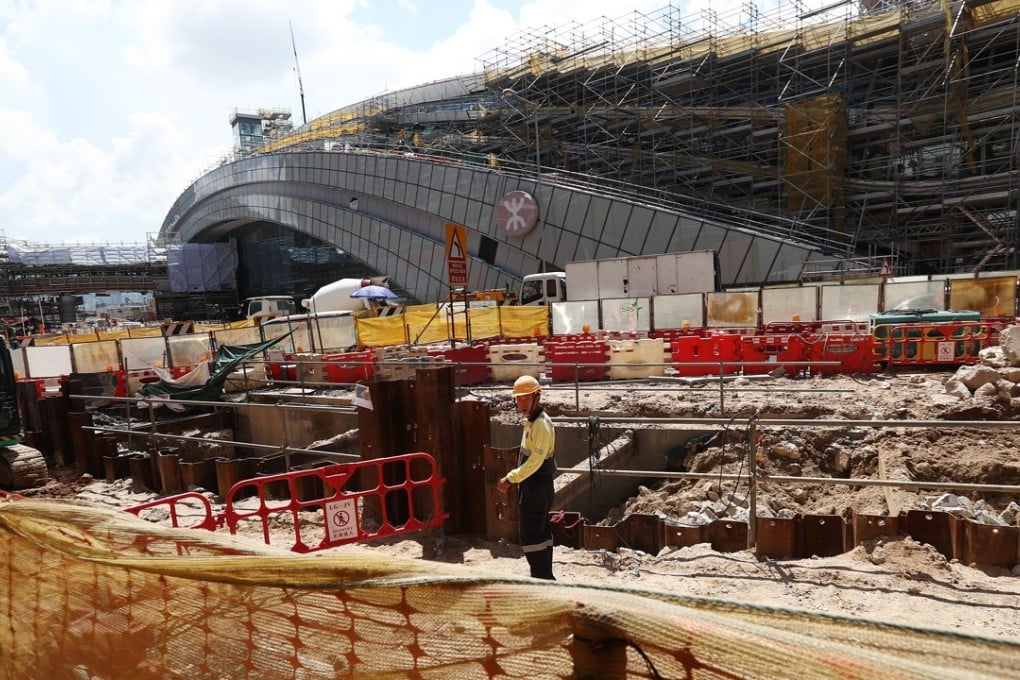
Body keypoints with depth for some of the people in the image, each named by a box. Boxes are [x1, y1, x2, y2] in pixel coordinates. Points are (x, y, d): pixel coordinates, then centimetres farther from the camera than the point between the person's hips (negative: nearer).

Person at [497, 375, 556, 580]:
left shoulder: (541, 424, -19)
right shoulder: (532, 421, 12)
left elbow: (535, 460, -25)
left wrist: (510, 478, -21)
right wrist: (512, 478, 14)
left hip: (536, 486, -10)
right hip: (535, 485, 10)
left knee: (530, 535, -5)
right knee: (541, 532, 16)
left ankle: (542, 578, 1)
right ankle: (545, 576, 26)